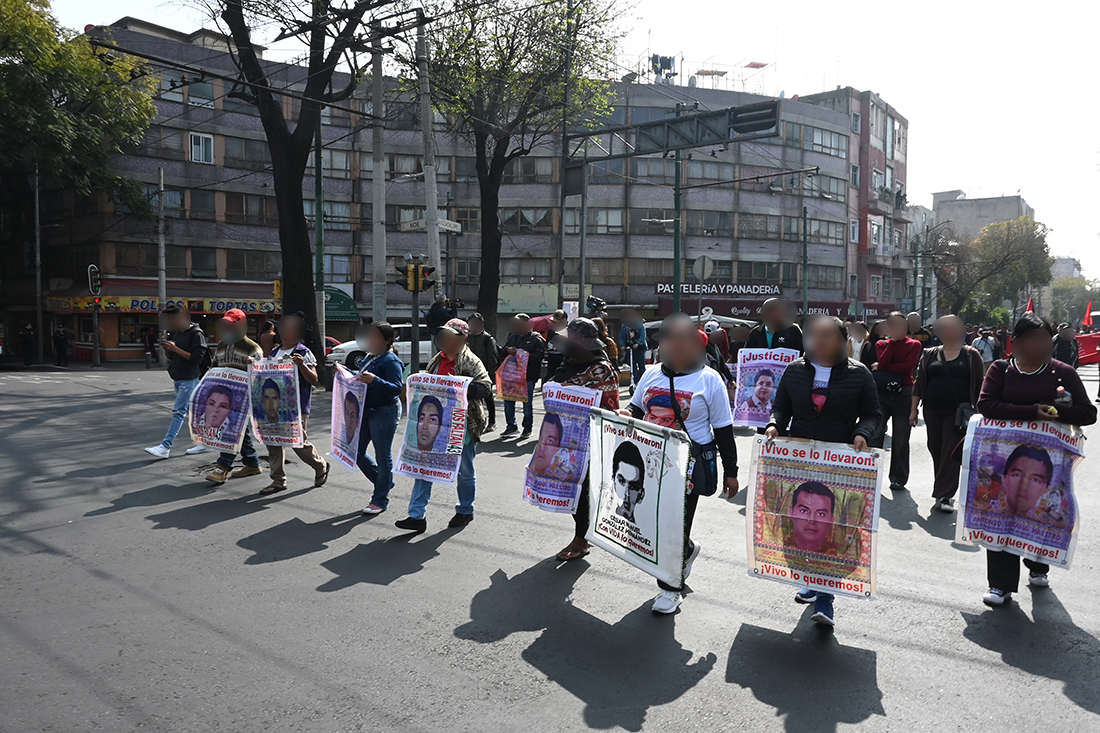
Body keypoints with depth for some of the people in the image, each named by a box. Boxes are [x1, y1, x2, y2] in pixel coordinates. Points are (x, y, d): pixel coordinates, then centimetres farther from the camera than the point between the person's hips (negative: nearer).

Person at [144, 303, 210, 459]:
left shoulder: (196, 334, -13)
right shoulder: (175, 332, 11)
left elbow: (197, 358, -19)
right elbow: (172, 357, 18)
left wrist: (175, 349, -21)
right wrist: (166, 348, -3)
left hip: (189, 380, -9)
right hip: (177, 378, 9)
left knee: (178, 412, -10)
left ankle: (165, 447, -11)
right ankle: (203, 443, 19)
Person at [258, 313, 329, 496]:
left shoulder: (303, 353, -6)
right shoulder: (274, 352, 15)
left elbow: (314, 380, -11)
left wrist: (301, 364, -26)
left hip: (296, 405, -7)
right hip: (275, 404, 7)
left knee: (299, 443, -3)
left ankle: (321, 466, 23)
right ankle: (278, 480, 12)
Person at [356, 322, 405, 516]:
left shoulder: (391, 360, -14)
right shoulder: (370, 357, 13)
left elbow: (396, 388, -24)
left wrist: (375, 380, -36)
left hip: (384, 413, -9)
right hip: (366, 411, 10)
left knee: (383, 457, 1)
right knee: (357, 451, 14)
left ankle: (380, 499, 14)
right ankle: (384, 483, 32)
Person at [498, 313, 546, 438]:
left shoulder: (536, 339, -3)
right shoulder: (512, 337, 14)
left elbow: (539, 356, -14)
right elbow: (500, 353, 13)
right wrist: (507, 350, -8)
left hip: (528, 377, -5)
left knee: (527, 403, 3)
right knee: (508, 401, 8)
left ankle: (527, 428, 14)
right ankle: (511, 426, 20)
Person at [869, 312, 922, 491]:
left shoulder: (914, 345, 4)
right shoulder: (881, 344, 12)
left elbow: (908, 366, -12)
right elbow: (883, 361, -8)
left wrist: (882, 368, -9)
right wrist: (893, 339, -5)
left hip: (903, 393, -2)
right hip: (881, 392, 2)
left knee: (900, 439, 3)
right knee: (875, 434, -2)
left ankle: (899, 478, 11)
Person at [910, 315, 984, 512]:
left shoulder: (971, 355, 3)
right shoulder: (930, 354, 9)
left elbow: (980, 385, 2)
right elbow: (919, 383, 9)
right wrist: (914, 409, 4)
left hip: (958, 412, -3)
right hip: (932, 411, 3)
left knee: (952, 453, -8)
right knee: (936, 451, 9)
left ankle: (945, 495, -9)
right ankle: (943, 491, 23)